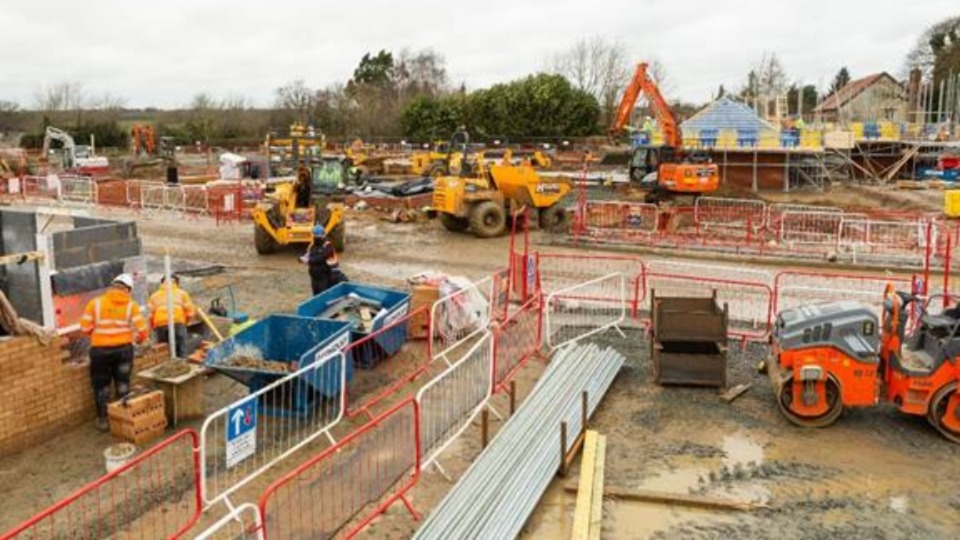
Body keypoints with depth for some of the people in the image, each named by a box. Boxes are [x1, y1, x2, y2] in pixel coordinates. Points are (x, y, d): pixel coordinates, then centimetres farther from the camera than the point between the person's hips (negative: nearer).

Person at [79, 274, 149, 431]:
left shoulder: (95, 303, -2)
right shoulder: (131, 305, -2)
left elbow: (85, 327, -3)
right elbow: (141, 329, -7)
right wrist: (139, 339, 15)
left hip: (100, 350, 0)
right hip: (123, 348, 0)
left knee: (101, 385, 14)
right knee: (123, 384, 15)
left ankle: (103, 420, 20)